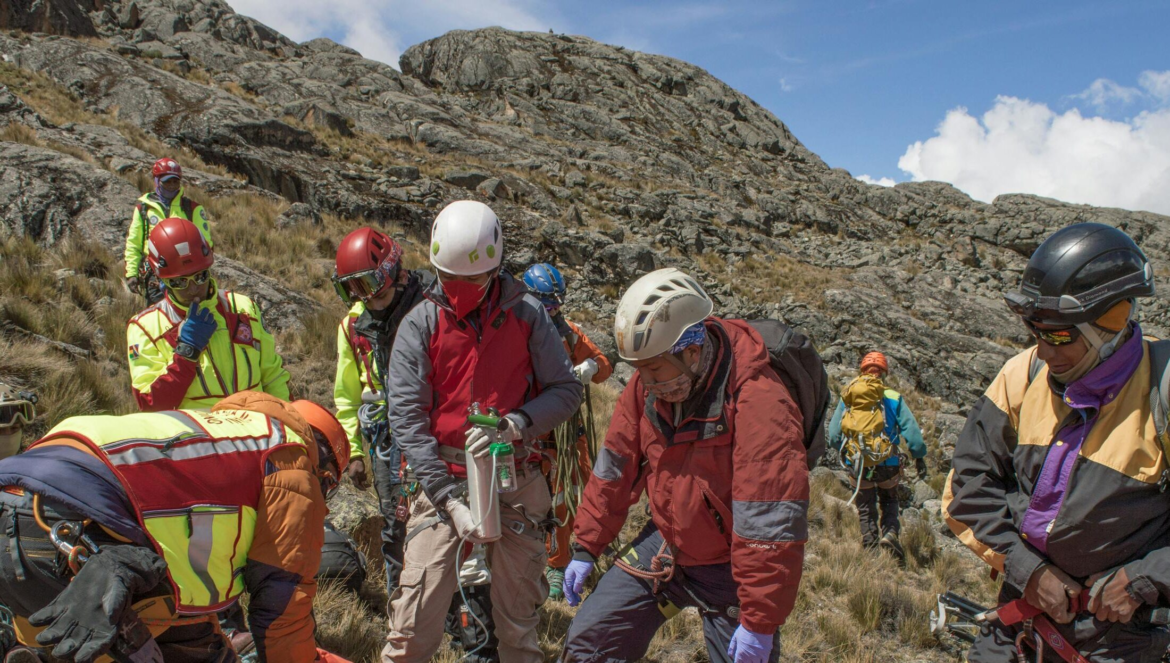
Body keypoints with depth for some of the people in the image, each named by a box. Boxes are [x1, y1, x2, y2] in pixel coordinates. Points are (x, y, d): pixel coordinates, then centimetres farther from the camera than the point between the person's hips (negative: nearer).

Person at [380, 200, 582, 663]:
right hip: (446, 482, 0)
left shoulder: (526, 315, 0)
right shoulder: (420, 324, -2)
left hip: (516, 482, 1)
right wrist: (449, 500, -15)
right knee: (414, 625, -4)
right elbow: (406, 416, -7)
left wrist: (514, 424, -20)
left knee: (518, 622, 10)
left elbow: (566, 390, 0)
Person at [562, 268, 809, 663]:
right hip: (664, 545, 6)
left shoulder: (758, 403, -30)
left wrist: (760, 621, -24)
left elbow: (772, 524, -29)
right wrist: (586, 547, 6)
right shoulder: (647, 386, -9)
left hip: (729, 570, -5)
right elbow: (615, 468, 2)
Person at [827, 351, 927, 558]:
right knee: (888, 501, 20)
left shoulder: (847, 397, 3)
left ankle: (869, 542, 8)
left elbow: (833, 434, 5)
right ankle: (889, 532, -4)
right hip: (887, 463, -1)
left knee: (866, 506, 17)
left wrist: (843, 454, 21)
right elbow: (911, 430, -5)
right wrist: (919, 457, 5)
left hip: (857, 463, 1)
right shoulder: (894, 398, -2)